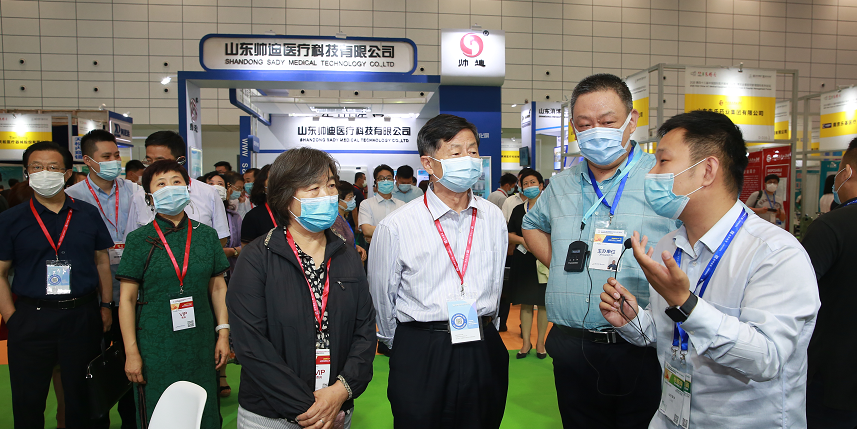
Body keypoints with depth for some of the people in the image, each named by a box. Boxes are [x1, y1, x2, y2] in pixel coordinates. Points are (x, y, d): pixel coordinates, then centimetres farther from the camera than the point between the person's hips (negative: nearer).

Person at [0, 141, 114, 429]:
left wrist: (106, 306, 3)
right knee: (27, 400, 12)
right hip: (31, 318, 0)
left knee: (83, 397, 13)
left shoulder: (88, 214, 4)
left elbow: (102, 262, 8)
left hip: (83, 316, 1)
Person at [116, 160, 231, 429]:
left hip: (200, 345, 2)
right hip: (156, 346, -2)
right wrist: (131, 352, -6)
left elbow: (218, 288, 7)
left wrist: (223, 333, 1)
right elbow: (127, 299, -2)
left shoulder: (207, 235, 4)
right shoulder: (139, 240, -2)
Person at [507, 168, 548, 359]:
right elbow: (510, 234, 11)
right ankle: (526, 342, 18)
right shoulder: (518, 210, 11)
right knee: (525, 303, 7)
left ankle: (540, 343, 17)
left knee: (543, 303, 3)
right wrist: (522, 240, -9)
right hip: (522, 260, 3)